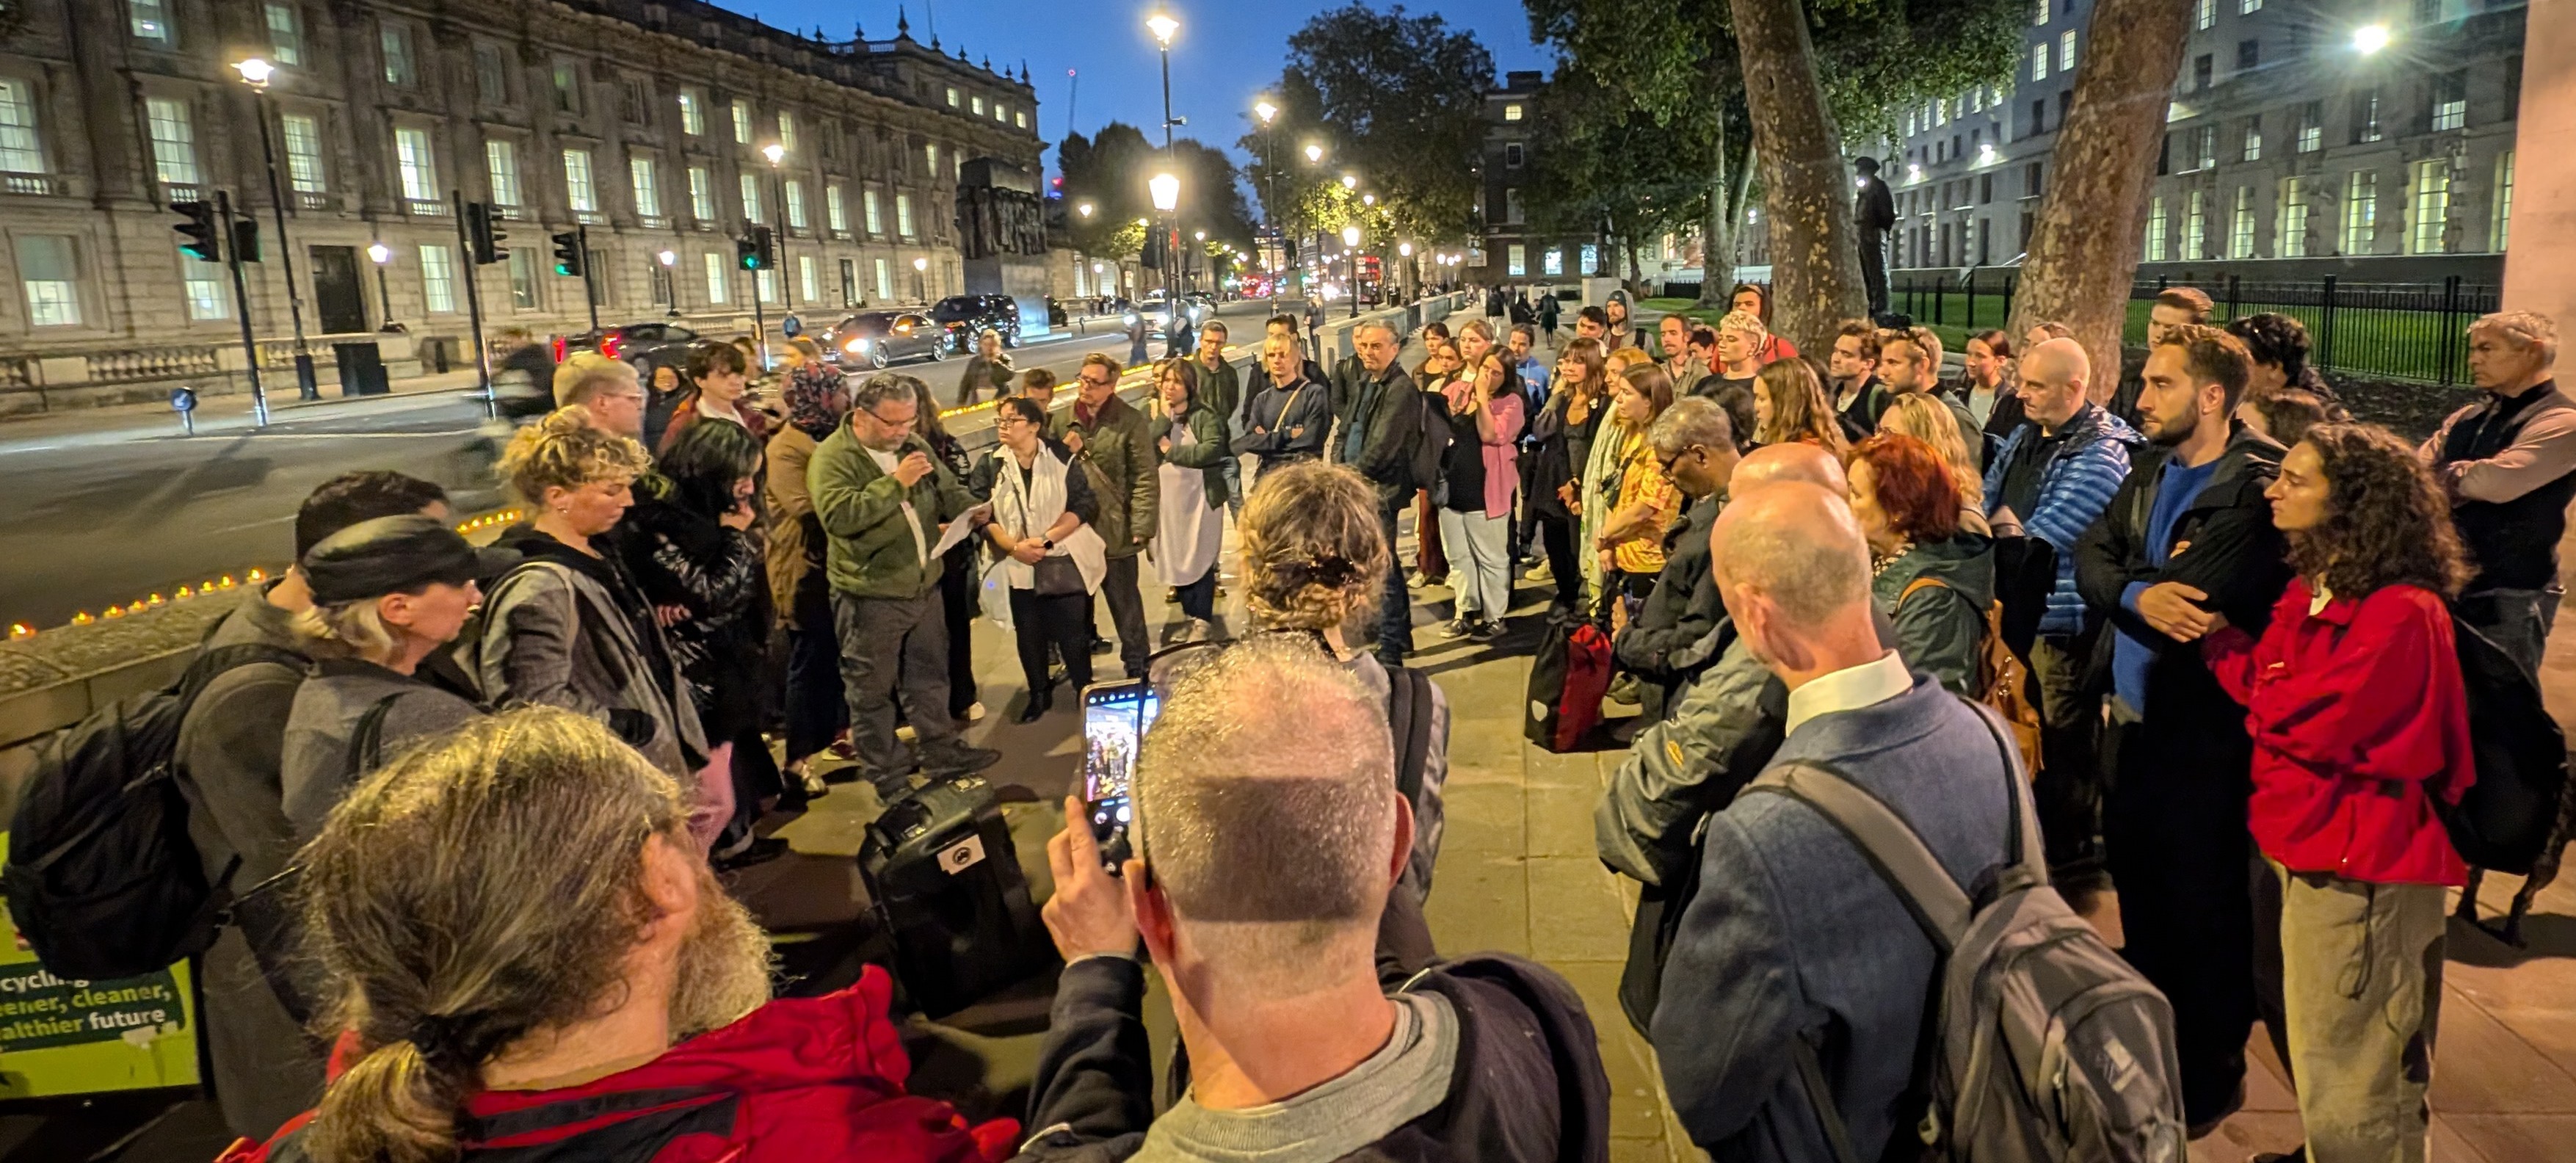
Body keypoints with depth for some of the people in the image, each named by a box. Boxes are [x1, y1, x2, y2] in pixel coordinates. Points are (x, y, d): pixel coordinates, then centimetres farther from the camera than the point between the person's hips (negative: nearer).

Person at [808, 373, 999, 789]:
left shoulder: (913, 444, 5)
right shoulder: (833, 457, -16)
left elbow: (950, 489, 16)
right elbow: (838, 515, -31)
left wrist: (972, 511, -7)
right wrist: (895, 482, -29)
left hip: (924, 587, 7)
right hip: (870, 597, -6)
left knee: (929, 677, 20)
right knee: (873, 691, 8)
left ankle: (941, 751, 36)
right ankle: (884, 776, 22)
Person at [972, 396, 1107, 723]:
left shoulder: (1061, 459, -3)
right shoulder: (989, 466, 2)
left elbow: (1085, 504, -8)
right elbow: (979, 513, -5)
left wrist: (1046, 539, -18)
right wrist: (1014, 546, -19)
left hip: (1064, 560, -2)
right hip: (1018, 566, 2)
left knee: (1073, 634, 0)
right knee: (1029, 635, 11)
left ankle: (1085, 692, 19)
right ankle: (1039, 695, 29)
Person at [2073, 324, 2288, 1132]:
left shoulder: (2261, 483, -18)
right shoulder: (2150, 467, 7)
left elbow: (2200, 597, -27)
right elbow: (2090, 557, -3)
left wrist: (2123, 585, -12)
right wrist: (2137, 594, -22)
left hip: (2206, 731, -8)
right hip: (2133, 716, 8)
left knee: (2203, 904, 9)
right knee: (2136, 878, 22)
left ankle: (2210, 1073, 30)